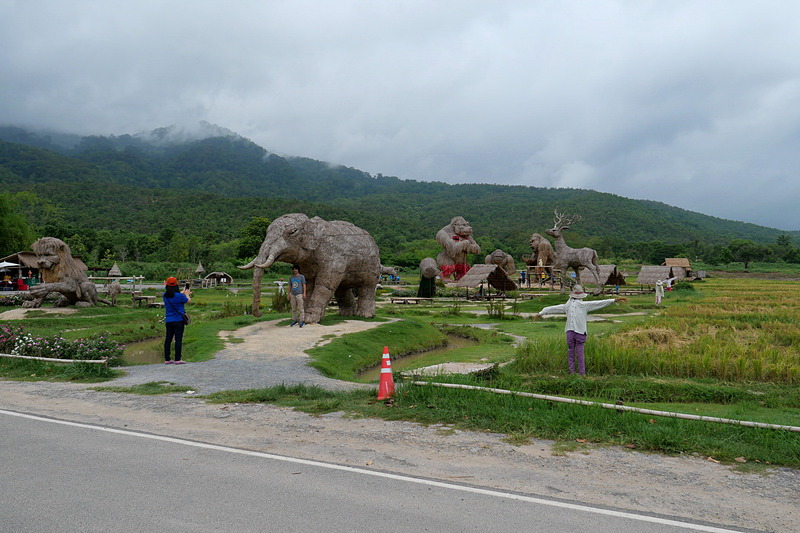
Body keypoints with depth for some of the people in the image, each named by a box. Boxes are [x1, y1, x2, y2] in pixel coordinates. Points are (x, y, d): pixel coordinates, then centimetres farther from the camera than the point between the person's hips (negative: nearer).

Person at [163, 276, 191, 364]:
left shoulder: (165, 295, 3)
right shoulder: (179, 296, -14)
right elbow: (189, 301, 3)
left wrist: (183, 292, 34)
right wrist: (186, 294, 22)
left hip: (168, 321, 6)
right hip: (178, 321, -6)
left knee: (168, 339, 9)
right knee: (178, 339, -2)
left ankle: (166, 359, 13)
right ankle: (177, 359, -2)